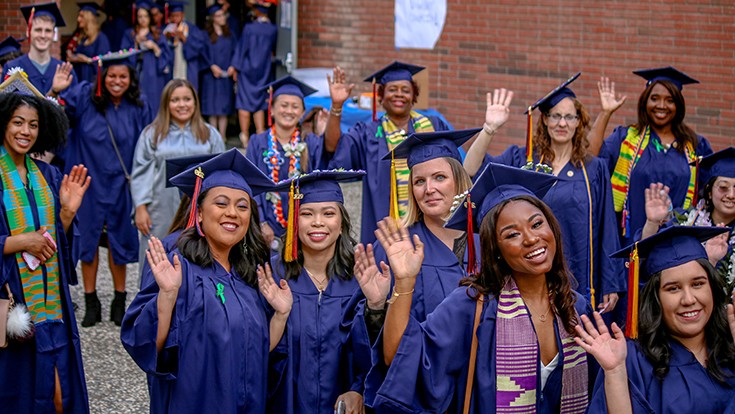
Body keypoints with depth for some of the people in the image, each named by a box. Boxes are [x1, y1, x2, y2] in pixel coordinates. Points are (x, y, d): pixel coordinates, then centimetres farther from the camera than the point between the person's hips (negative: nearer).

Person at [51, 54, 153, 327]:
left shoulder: (139, 107, -1)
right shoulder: (85, 97, -6)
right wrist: (57, 92, -36)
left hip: (120, 184, 1)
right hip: (90, 180, -1)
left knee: (118, 240, 8)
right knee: (89, 238, 5)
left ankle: (119, 302, 21)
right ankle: (91, 302, 16)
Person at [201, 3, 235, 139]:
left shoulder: (229, 34, 13)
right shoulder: (206, 35, 1)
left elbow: (235, 51, 11)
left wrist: (233, 66, -5)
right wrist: (212, 66, -17)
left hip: (226, 75, 3)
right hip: (211, 75, -3)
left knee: (224, 107, 1)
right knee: (213, 108, -2)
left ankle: (222, 137, 2)